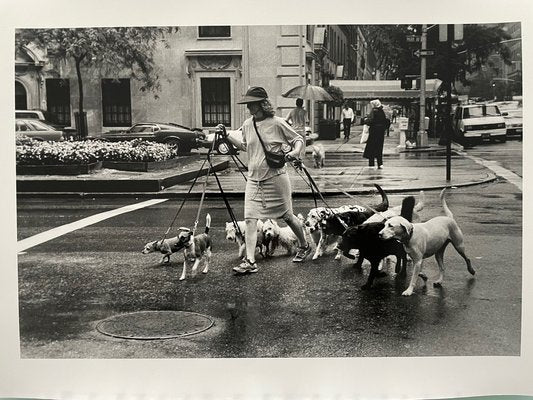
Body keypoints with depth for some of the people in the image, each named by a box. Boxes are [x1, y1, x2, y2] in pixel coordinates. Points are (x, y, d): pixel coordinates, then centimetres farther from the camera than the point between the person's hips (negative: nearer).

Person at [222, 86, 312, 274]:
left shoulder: (277, 123, -10)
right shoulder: (247, 125, 6)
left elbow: (298, 139, -1)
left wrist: (295, 152, -21)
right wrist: (227, 137, 12)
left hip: (275, 177, -5)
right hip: (254, 178, 5)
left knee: (287, 216, 9)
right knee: (250, 218, -8)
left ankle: (304, 246, 34)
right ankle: (250, 261, -8)